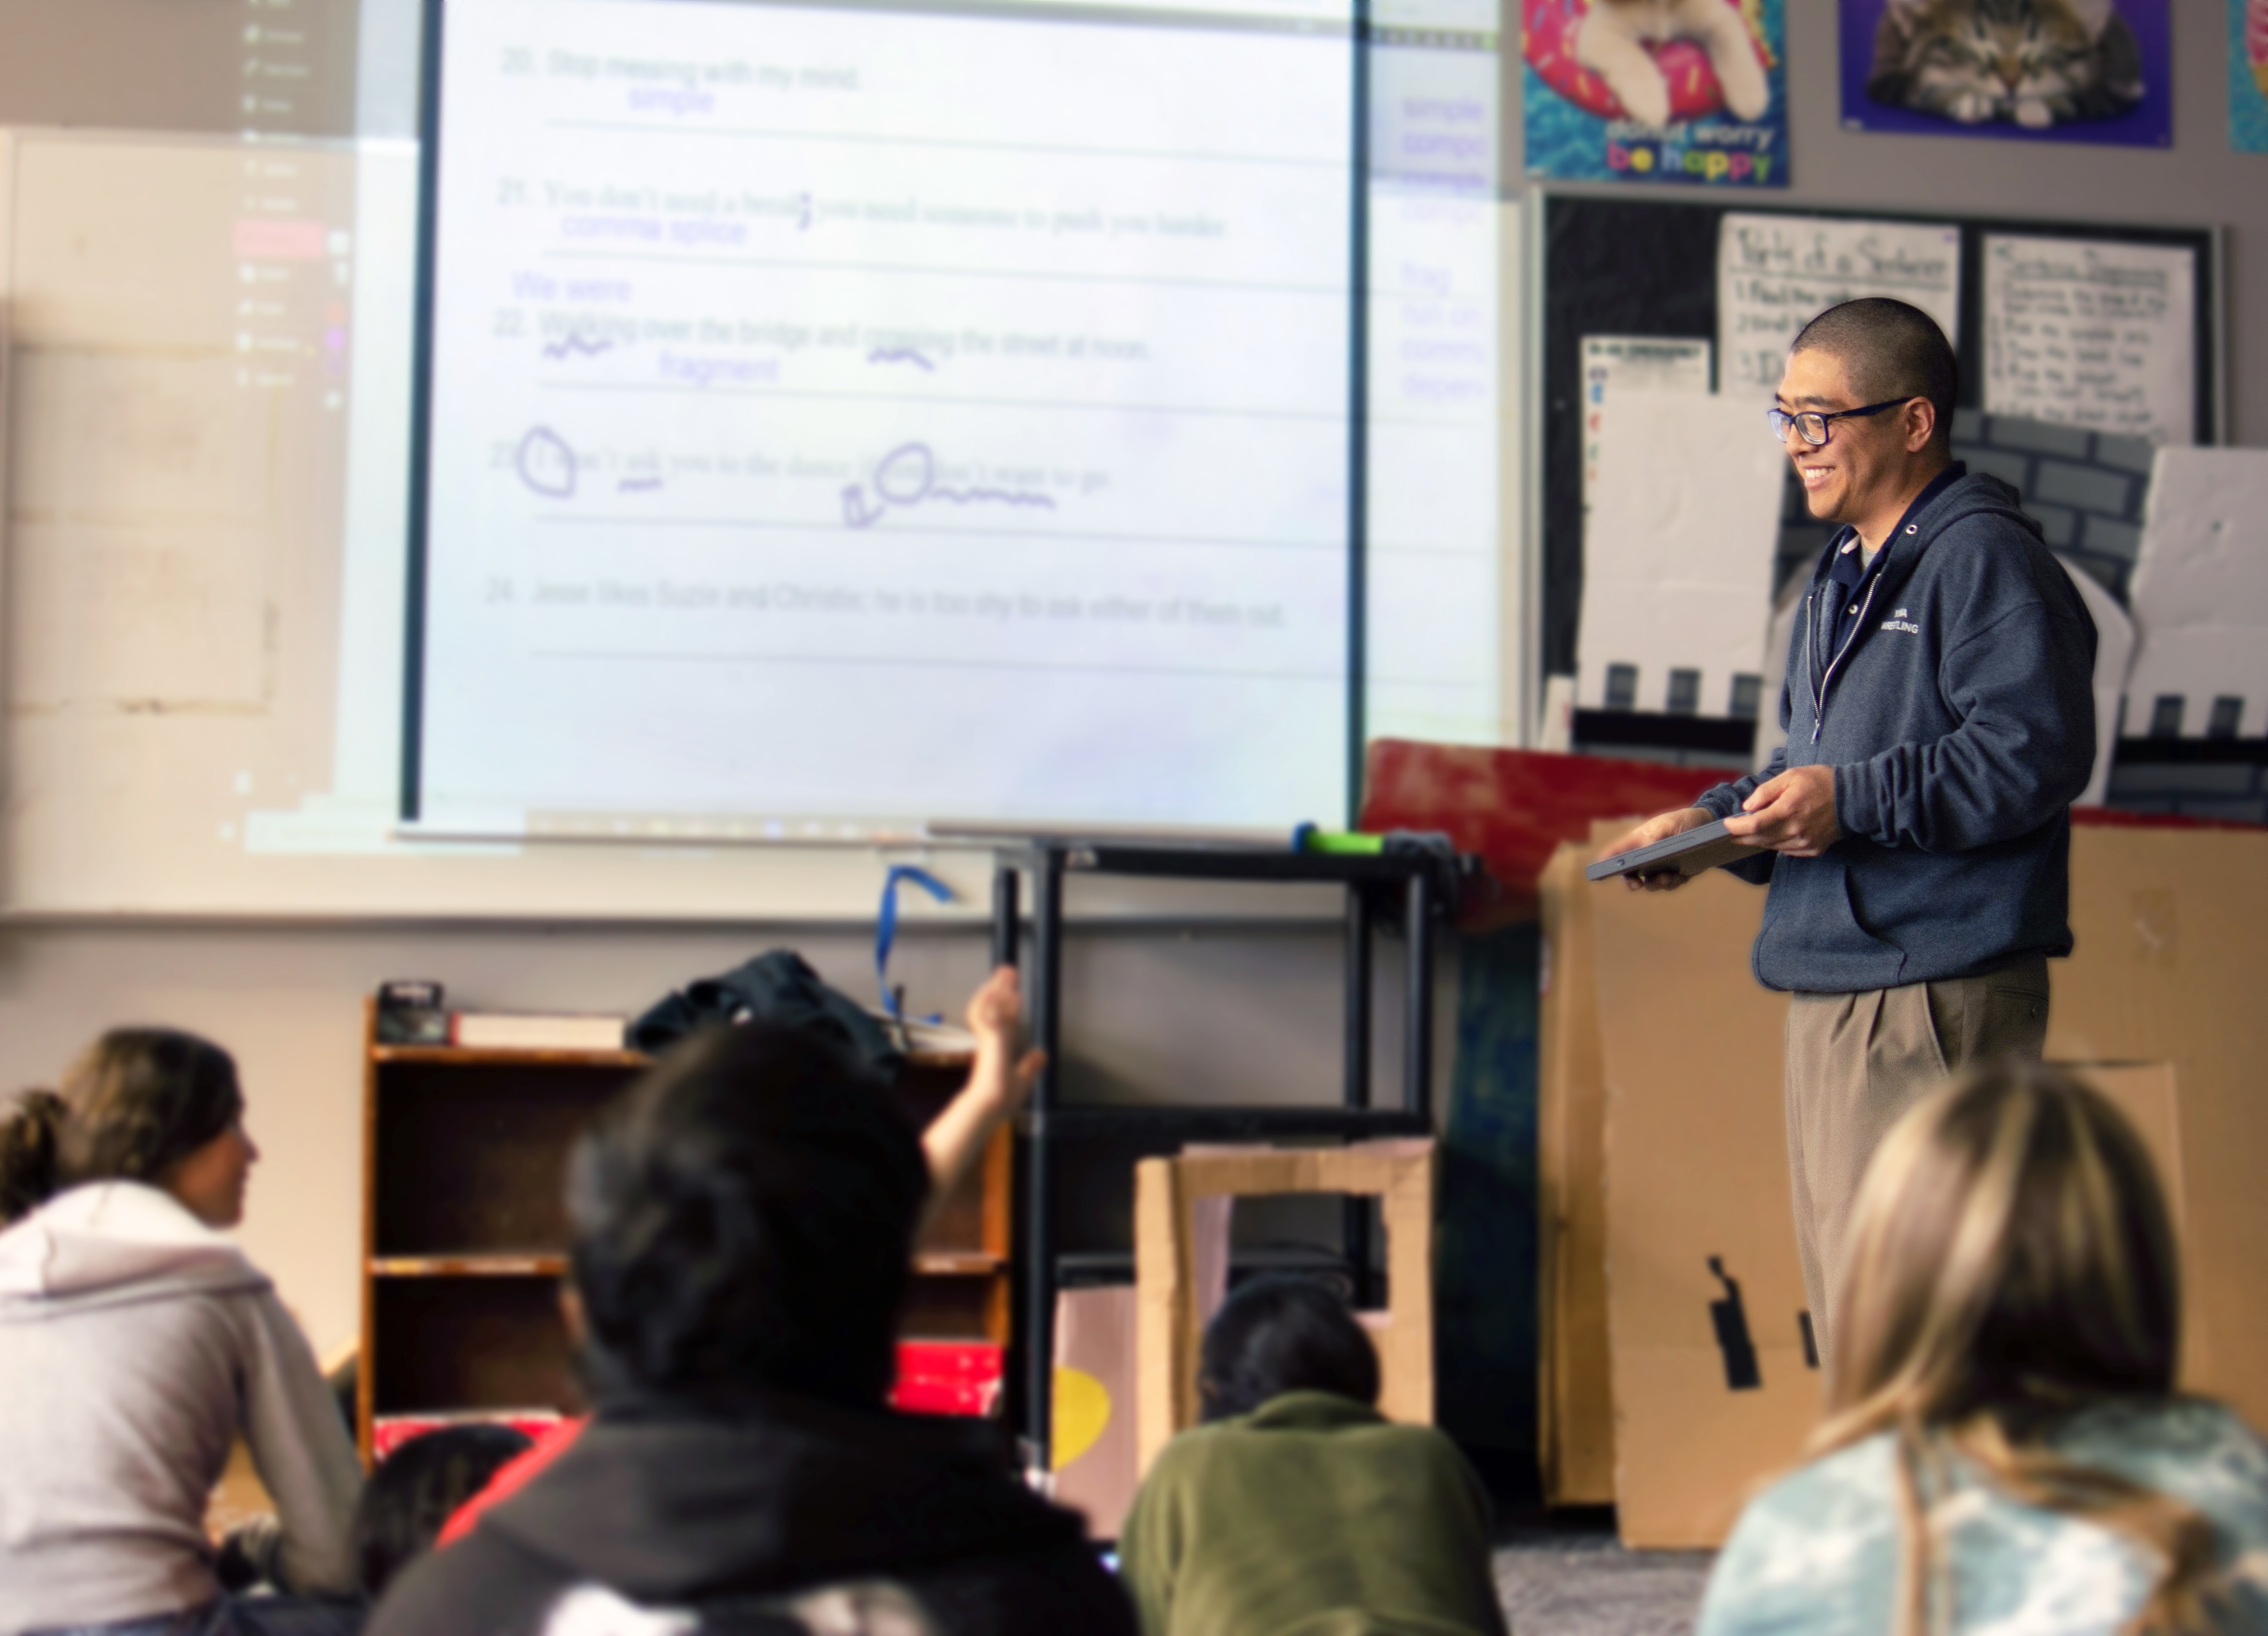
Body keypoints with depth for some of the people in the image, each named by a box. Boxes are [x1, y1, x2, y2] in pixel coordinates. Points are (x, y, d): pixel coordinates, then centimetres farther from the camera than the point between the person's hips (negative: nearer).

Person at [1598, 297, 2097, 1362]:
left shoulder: (1984, 557, -9)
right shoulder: (1843, 575, 21)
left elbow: (2035, 754, -19)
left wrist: (1853, 801, -22)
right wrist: (1715, 823, 12)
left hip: (1941, 993, -10)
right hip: (1832, 992, 10)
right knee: (1844, 1304, 14)